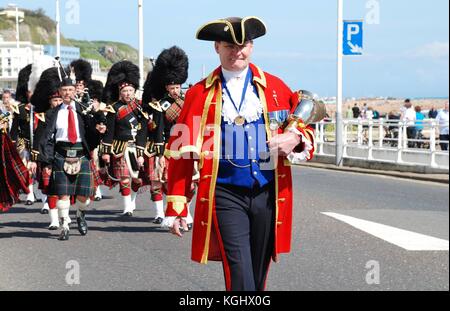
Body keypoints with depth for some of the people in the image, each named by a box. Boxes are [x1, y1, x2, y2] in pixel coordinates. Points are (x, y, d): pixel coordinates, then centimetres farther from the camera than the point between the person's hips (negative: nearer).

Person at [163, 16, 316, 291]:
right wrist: (176, 208, -1)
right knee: (239, 274, -13)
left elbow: (305, 128, 15)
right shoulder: (200, 94, 2)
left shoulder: (275, 87, 8)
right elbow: (181, 153, 2)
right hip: (226, 195, -3)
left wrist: (295, 139, -11)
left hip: (269, 194, 3)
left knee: (258, 273, 12)